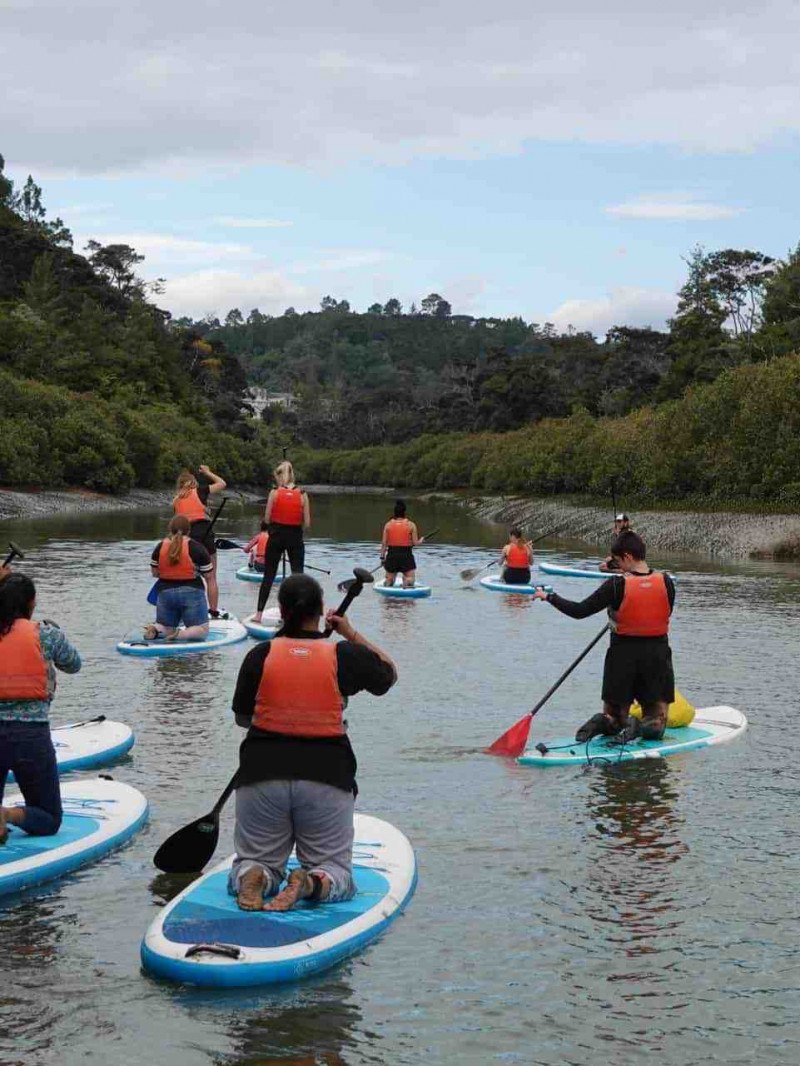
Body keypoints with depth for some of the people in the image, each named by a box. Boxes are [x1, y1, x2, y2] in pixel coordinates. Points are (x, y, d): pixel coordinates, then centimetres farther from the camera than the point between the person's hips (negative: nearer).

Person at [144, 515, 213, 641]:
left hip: (165, 592, 4)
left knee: (165, 629, 19)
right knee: (202, 630, 3)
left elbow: (154, 573, 9)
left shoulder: (159, 548, 1)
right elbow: (208, 574, -3)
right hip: (191, 592, -4)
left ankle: (154, 630, -15)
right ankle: (181, 634, -26)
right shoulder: (197, 547, -8)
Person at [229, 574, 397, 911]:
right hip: (326, 778, -1)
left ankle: (253, 877, -16)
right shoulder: (344, 655, -4)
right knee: (336, 871, 13)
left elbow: (242, 717, 9)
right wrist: (352, 634, 18)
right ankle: (311, 883, -20)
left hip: (262, 774, 1)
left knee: (254, 860, 19)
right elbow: (389, 674, 16)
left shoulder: (260, 655, -2)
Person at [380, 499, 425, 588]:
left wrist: (382, 557, 7)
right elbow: (415, 543, -4)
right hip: (406, 556, -2)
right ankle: (407, 583, -30)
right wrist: (421, 541, 17)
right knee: (410, 577, 1)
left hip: (391, 556, 2)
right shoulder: (411, 525, -4)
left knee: (389, 578, 14)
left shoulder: (388, 525, 2)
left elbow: (384, 543, 0)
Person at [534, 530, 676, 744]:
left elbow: (579, 611, -11)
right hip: (657, 655, 1)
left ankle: (602, 723, -17)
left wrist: (549, 597, 2)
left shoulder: (617, 585, -15)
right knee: (656, 724, 12)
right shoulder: (666, 582, -5)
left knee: (614, 715, 17)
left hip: (623, 655, -1)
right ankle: (640, 728, -22)